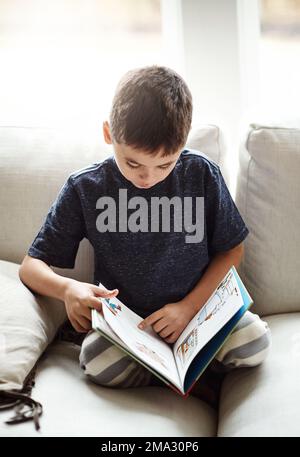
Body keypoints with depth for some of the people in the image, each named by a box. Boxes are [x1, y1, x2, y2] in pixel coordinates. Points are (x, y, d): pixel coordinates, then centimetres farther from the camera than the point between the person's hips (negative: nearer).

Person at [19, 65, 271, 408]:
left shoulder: (202, 174, -6)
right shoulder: (84, 188, -7)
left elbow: (231, 250, 3)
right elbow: (31, 265, -2)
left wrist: (189, 306, -12)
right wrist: (68, 288, -26)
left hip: (198, 306, 2)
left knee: (256, 341, -26)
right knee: (99, 361, -33)